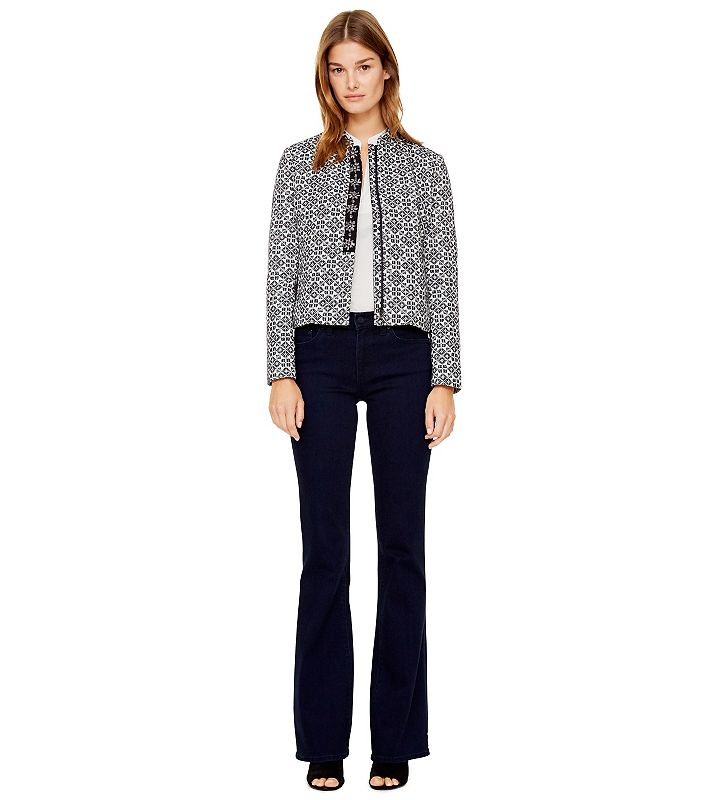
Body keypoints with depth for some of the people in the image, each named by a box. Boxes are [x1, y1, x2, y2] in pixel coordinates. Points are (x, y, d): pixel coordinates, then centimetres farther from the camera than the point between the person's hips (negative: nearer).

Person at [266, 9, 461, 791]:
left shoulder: (425, 167, 8)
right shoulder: (299, 163, 8)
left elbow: (442, 279, 4)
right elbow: (281, 273, 4)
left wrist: (444, 380, -3)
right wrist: (281, 374, -5)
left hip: (403, 356, 0)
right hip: (323, 353, 0)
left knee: (402, 543, 3)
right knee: (324, 548, 2)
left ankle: (396, 739, 13)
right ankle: (324, 740, 11)